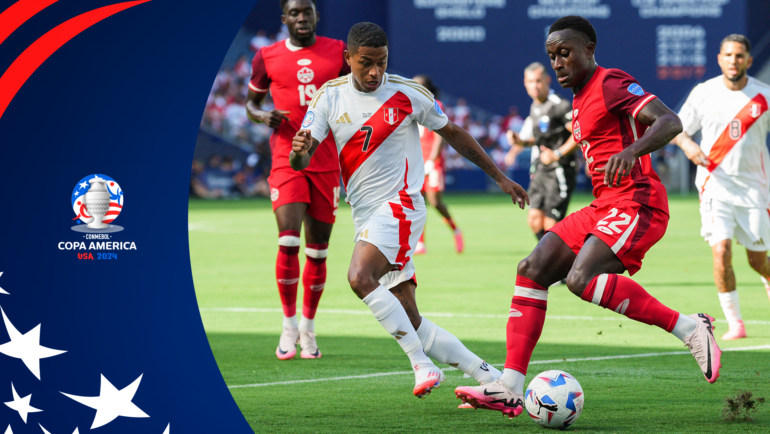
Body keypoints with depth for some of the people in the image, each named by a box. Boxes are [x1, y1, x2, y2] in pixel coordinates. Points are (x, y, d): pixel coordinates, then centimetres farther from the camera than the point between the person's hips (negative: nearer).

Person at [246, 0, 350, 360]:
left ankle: (308, 327, 21)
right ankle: (289, 326, -2)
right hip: (286, 161, -1)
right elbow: (251, 102, 16)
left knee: (318, 250, 6)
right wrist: (263, 116, -6)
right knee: (288, 242, -16)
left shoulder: (337, 52, 5)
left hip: (327, 164, 1)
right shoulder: (267, 57, 4)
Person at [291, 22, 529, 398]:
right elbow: (300, 161, -2)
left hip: (399, 206, -5)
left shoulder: (408, 94, -4)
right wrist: (299, 151, -28)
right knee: (410, 322, 2)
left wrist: (500, 178, 14)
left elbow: (454, 135, 10)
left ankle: (422, 363, -24)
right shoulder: (330, 96, 3)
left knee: (360, 278, -30)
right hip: (366, 217, 5)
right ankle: (488, 376, 8)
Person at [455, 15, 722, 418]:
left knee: (581, 280, -29)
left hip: (635, 204, -9)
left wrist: (631, 151, -38)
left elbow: (670, 122, -21)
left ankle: (688, 328, -20)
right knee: (531, 271, -3)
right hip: (602, 208, 10)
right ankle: (510, 389, -6)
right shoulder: (581, 100, 21)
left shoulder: (612, 83, -8)